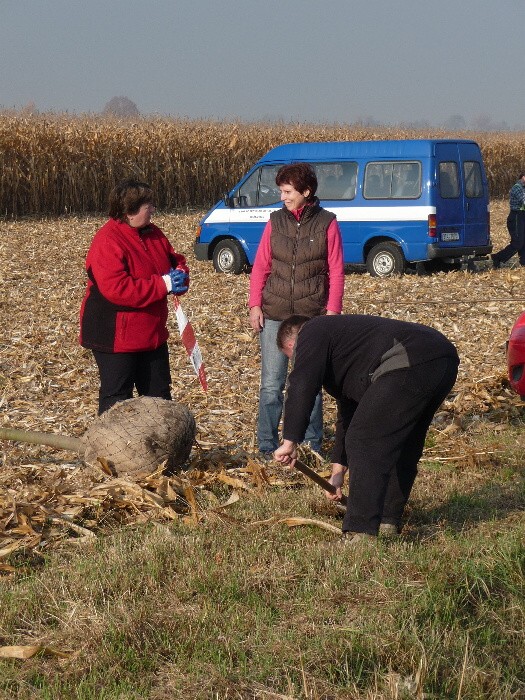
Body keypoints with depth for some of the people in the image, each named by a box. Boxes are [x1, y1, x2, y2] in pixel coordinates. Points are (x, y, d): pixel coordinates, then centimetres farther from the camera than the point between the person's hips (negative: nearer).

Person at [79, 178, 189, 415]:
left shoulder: (152, 233, 6)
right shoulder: (107, 242, -21)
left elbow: (174, 259, 18)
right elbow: (116, 289, -30)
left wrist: (180, 275, -8)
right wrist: (163, 284, -27)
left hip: (151, 334, 9)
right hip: (116, 337, -9)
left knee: (159, 395, 16)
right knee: (117, 398, 0)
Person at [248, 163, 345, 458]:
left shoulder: (327, 223, -1)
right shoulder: (276, 221, 6)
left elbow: (336, 271, 0)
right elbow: (261, 266, 8)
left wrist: (332, 310, -6)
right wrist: (255, 304, 1)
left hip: (312, 315, -2)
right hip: (274, 314, 2)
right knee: (271, 384, 2)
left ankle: (312, 446, 16)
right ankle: (267, 447, 9)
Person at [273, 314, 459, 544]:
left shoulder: (312, 334, 11)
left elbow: (301, 388, -6)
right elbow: (348, 412, 43)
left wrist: (290, 442, -4)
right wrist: (338, 472, 45)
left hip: (410, 366, -10)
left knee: (364, 442, -6)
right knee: (404, 447, 23)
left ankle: (361, 536, -8)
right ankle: (388, 524, 31)